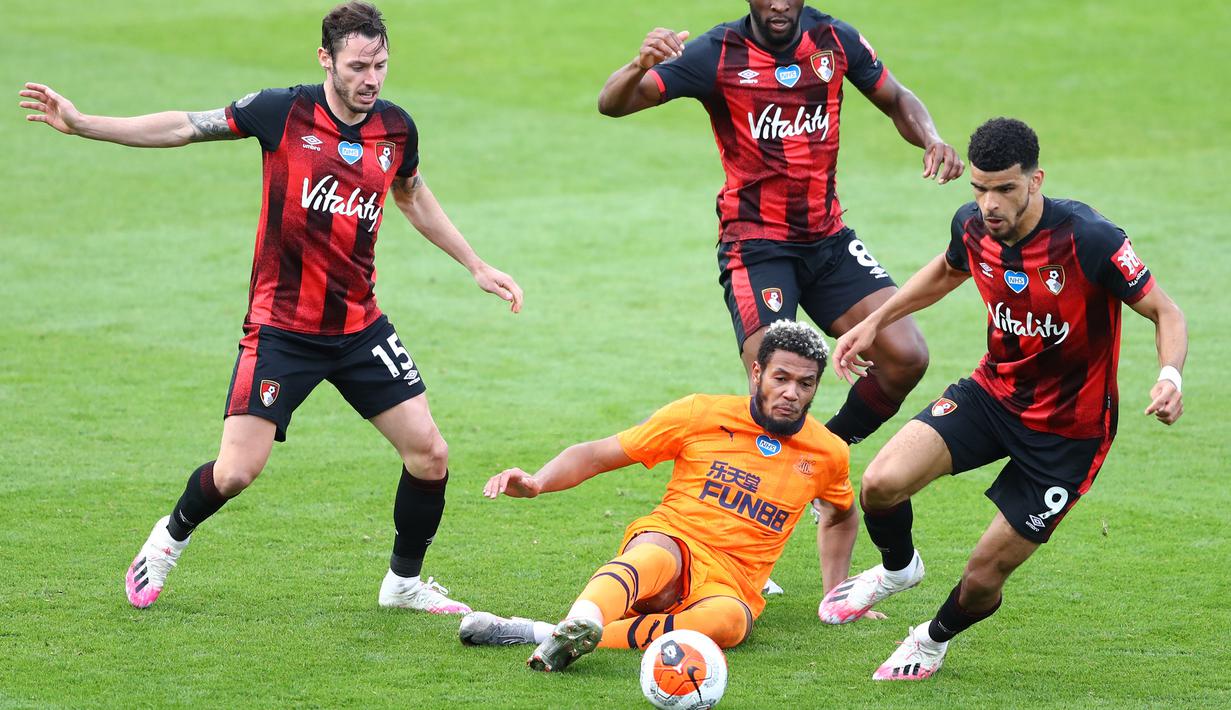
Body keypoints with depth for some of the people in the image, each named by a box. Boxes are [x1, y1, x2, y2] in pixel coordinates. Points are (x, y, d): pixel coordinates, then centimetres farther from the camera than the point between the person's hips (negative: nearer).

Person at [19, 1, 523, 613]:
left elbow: (413, 197, 22)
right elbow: (184, 128, -7)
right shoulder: (284, 113, -10)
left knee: (429, 454, -3)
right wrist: (81, 123, -13)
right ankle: (170, 537, 22)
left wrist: (476, 267, 26)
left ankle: (404, 581, 20)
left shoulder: (396, 128, 2)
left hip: (359, 327, 4)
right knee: (236, 471, -10)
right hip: (280, 327, -4)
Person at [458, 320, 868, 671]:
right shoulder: (702, 414, 4)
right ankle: (580, 624, -73)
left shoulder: (827, 454, 11)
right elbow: (597, 455, 6)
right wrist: (537, 482, -12)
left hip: (728, 585, 1)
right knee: (658, 557, -41)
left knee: (731, 620, -40)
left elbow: (841, 516, 35)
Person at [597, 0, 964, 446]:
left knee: (906, 358, -8)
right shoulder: (717, 54, -12)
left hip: (828, 237, 5)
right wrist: (641, 66, -40)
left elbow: (896, 100, 15)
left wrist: (931, 140, -7)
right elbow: (613, 104, -17)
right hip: (755, 243, -4)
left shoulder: (836, 41, -1)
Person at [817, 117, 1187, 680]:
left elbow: (1165, 312, -17)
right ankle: (897, 569, 18)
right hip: (993, 394, 4)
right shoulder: (972, 227, -10)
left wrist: (1170, 375, -36)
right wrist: (874, 322, 15)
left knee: (984, 576, -2)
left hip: (1068, 432, -4)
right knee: (882, 482, -18)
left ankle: (935, 640, 35)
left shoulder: (1088, 240, -27)